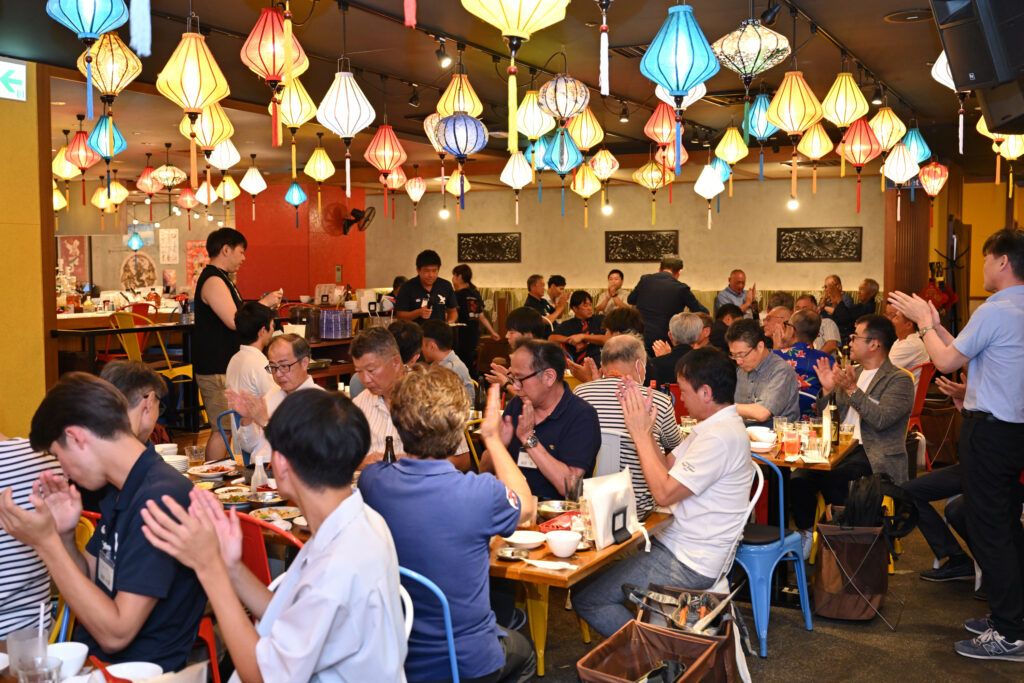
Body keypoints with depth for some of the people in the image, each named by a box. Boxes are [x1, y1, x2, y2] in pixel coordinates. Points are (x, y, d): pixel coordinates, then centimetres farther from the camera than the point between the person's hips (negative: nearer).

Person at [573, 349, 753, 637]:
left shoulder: (721, 437, -25)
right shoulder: (716, 426, 9)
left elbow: (664, 492, -24)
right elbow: (667, 467, 9)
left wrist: (641, 434, -15)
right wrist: (643, 424, -1)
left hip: (691, 564, -11)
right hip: (681, 544, 11)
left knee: (584, 600, -10)